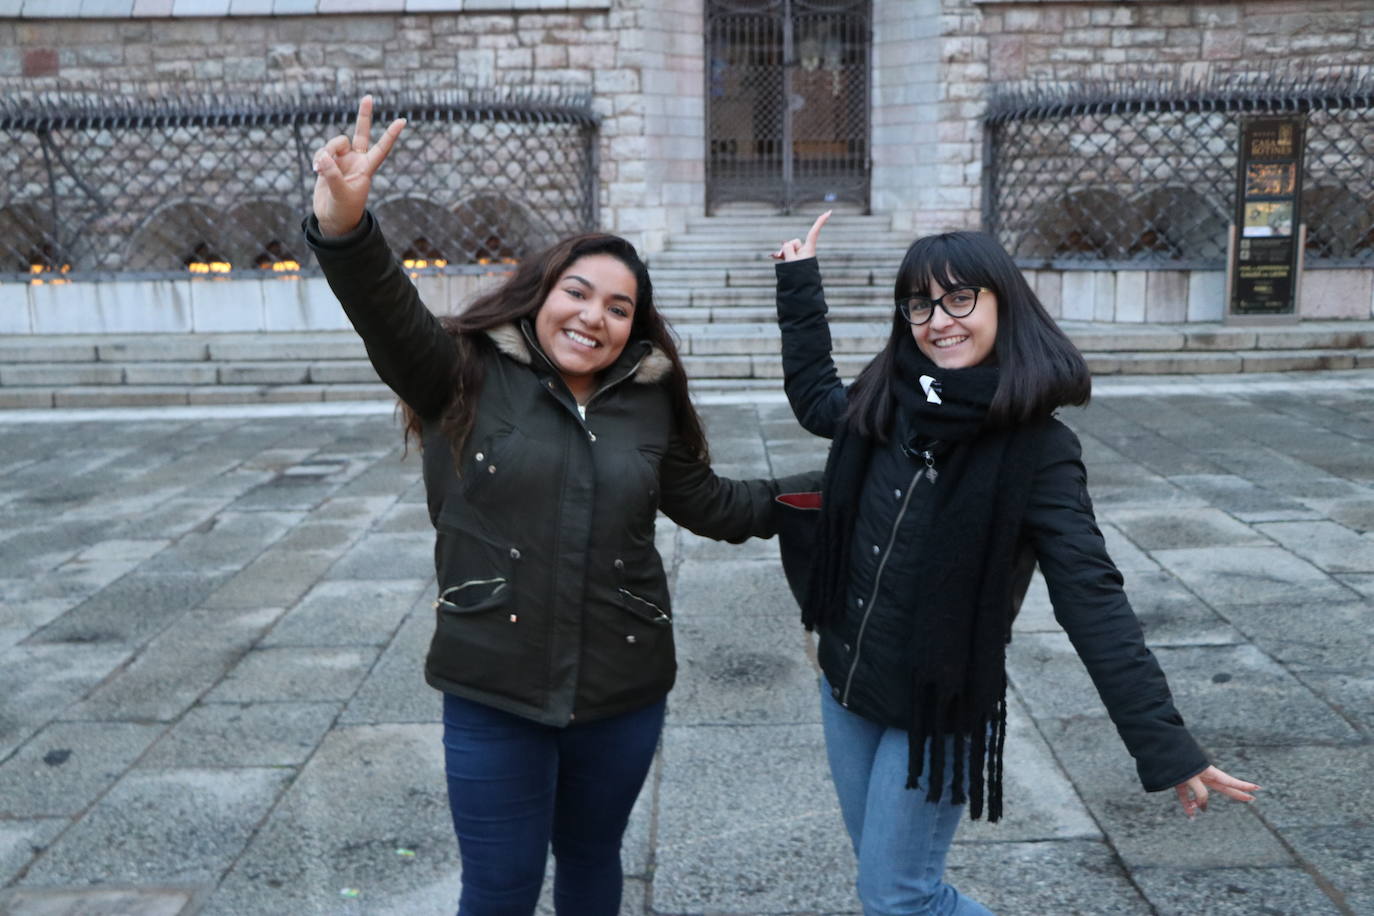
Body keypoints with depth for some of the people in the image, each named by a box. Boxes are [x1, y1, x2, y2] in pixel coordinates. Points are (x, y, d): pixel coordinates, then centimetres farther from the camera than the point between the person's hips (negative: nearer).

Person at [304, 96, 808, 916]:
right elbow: (387, 310, -24)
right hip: (494, 691, -2)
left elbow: (708, 504, 15)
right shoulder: (468, 381, -7)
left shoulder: (648, 403, 3)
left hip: (623, 688, 3)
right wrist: (345, 223, -43)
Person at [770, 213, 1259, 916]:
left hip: (937, 708, -6)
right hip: (845, 682, 6)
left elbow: (1091, 597, -20)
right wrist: (800, 283, 16)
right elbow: (813, 396, 19)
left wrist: (1165, 744, -24)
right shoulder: (884, 407, -3)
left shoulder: (1036, 447, -18)